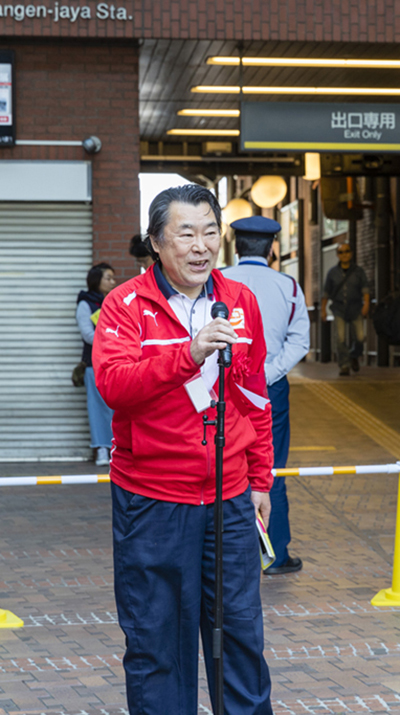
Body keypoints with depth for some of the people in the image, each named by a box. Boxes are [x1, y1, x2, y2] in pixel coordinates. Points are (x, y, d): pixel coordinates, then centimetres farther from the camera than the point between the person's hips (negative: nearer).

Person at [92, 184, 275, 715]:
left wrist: (260, 480, 15)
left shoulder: (241, 302, 8)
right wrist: (186, 355, -33)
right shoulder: (126, 305, -5)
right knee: (155, 636, 5)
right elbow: (112, 384, -22)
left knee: (241, 626, 10)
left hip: (229, 499, 3)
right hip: (151, 501, -3)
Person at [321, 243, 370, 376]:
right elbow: (326, 292, 9)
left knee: (359, 337, -8)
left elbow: (365, 289, -6)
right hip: (339, 309, 0)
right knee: (340, 337, -15)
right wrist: (323, 310, 7)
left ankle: (354, 356, 24)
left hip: (355, 309, 0)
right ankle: (344, 366, -8)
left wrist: (366, 304, -21)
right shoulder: (333, 272, 3)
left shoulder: (358, 271, 1)